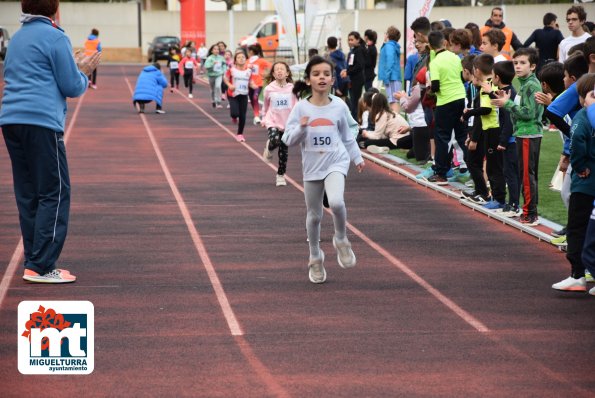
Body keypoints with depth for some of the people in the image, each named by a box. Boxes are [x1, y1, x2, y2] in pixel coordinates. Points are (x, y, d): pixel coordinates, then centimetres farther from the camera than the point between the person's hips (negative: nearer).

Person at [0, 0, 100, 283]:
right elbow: (72, 88, -6)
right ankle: (41, 267, -9)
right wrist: (84, 72, 16)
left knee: (28, 195, 10)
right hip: (42, 121, -8)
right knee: (55, 195, -4)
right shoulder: (55, 37, -4)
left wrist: (74, 67, 25)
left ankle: (33, 262, 12)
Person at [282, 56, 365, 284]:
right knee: (314, 216, 10)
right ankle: (315, 259, 30)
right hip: (312, 166, 1)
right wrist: (301, 128, -23)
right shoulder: (301, 108, -6)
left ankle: (341, 240, 1)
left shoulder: (339, 106, -2)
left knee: (336, 202, -27)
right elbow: (288, 140, -6)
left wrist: (357, 158, 19)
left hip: (336, 162, -1)